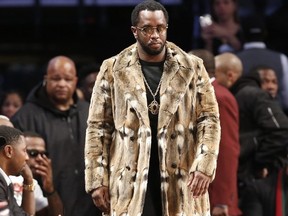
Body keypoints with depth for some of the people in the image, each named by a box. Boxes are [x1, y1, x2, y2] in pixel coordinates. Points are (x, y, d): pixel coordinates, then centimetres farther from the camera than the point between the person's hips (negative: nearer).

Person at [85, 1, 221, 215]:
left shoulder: (192, 67, 5)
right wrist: (98, 180, -2)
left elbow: (209, 119, 3)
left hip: (180, 181, 1)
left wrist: (204, 165, -12)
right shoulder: (113, 69, 4)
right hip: (130, 183, 0)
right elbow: (98, 127, 5)